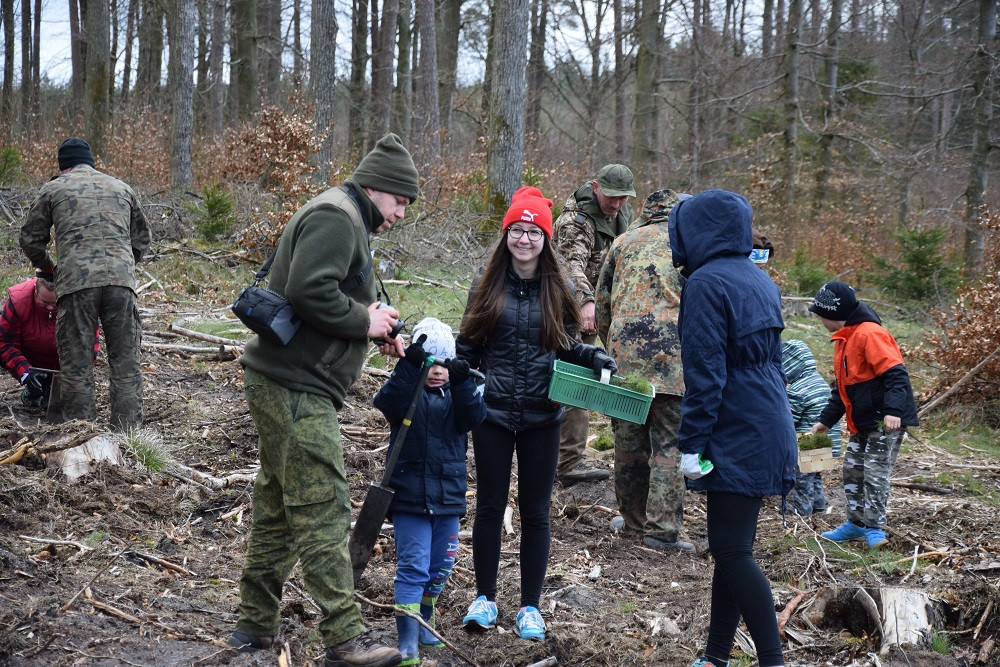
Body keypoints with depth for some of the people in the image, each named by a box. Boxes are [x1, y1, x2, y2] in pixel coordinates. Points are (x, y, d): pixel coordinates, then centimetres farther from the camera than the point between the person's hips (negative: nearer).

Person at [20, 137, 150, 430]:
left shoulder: (53, 189, 15)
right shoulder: (122, 189, 22)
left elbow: (31, 239, 19)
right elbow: (141, 238, 27)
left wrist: (48, 266, 36)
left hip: (75, 283, -2)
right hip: (121, 281, 2)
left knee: (76, 365, 4)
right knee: (126, 362, 6)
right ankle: (128, 434, 5)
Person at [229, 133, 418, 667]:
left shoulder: (344, 221, 22)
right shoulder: (335, 217, -11)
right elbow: (309, 292, -24)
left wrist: (372, 327, 9)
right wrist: (365, 322, -13)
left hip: (285, 387, 11)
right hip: (296, 389, -11)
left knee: (278, 509, 14)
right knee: (323, 511, -10)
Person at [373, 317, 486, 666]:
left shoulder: (457, 393, 8)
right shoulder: (406, 389, -2)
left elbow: (475, 416, -12)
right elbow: (388, 402, -25)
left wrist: (462, 383, -28)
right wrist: (411, 366, -36)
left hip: (448, 495, 4)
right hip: (410, 495, -4)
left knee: (440, 566, 14)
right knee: (413, 566, -7)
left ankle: (424, 618, 35)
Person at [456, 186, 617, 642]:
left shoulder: (557, 289, 2)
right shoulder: (487, 285, 1)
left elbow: (566, 347, 8)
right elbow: (467, 347, 5)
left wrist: (593, 357, -11)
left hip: (541, 417, 0)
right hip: (492, 413, 0)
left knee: (535, 511, 8)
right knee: (490, 505, 8)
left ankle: (530, 606, 19)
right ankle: (485, 598, 23)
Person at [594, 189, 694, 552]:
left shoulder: (623, 242, 17)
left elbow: (601, 301, 20)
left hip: (625, 353, 3)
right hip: (673, 355, -3)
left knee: (628, 441, 14)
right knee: (669, 444, 1)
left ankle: (634, 517, 27)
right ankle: (661, 528, -2)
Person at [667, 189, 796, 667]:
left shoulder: (707, 282, -14)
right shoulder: (759, 280, 13)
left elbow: (704, 373, -18)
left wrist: (690, 444, -14)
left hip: (735, 438, -9)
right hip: (767, 428, 9)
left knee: (732, 549, -6)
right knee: (731, 546, 13)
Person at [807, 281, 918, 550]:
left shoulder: (870, 334, -18)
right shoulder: (843, 338, 14)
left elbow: (895, 373, -24)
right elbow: (841, 386, 21)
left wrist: (893, 410, -33)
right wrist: (826, 421, 19)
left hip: (886, 420, -10)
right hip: (862, 421, 10)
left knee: (875, 472, -6)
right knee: (852, 469, 13)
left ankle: (874, 528, 4)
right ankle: (856, 523, 23)